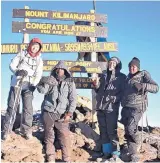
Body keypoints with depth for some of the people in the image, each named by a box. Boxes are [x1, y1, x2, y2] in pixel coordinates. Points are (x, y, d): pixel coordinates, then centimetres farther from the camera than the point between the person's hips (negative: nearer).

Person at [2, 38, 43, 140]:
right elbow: (12, 65, 3)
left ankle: (26, 129, 7)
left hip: (28, 85, 2)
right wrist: (18, 71, -18)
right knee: (12, 106, -5)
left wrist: (33, 84, -15)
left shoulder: (39, 60, 12)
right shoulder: (22, 54, 9)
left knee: (28, 108, -3)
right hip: (16, 83, -1)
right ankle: (7, 130, -2)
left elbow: (38, 74, 2)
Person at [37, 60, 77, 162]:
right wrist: (43, 83, -25)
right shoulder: (50, 80, 10)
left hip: (62, 114, -1)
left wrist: (69, 113, -8)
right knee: (49, 136, 4)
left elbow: (73, 99, 1)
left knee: (64, 137, -7)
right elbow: (42, 90, -4)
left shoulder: (70, 82, 6)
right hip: (48, 112, 1)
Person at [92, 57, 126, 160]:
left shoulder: (121, 77, 5)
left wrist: (114, 99, -16)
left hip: (112, 108, -5)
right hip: (101, 107, 5)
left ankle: (115, 153, -2)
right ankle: (106, 152, 17)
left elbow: (123, 93, -1)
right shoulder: (104, 76, 19)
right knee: (103, 131, 8)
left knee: (111, 131, -10)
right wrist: (96, 85, 3)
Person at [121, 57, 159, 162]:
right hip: (126, 107, 6)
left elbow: (156, 88, -15)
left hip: (137, 107, -6)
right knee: (128, 132, 5)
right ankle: (133, 156, 14)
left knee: (131, 128, -22)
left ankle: (138, 143, 4)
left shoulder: (144, 75, -3)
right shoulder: (128, 77, 17)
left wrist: (142, 86, -30)